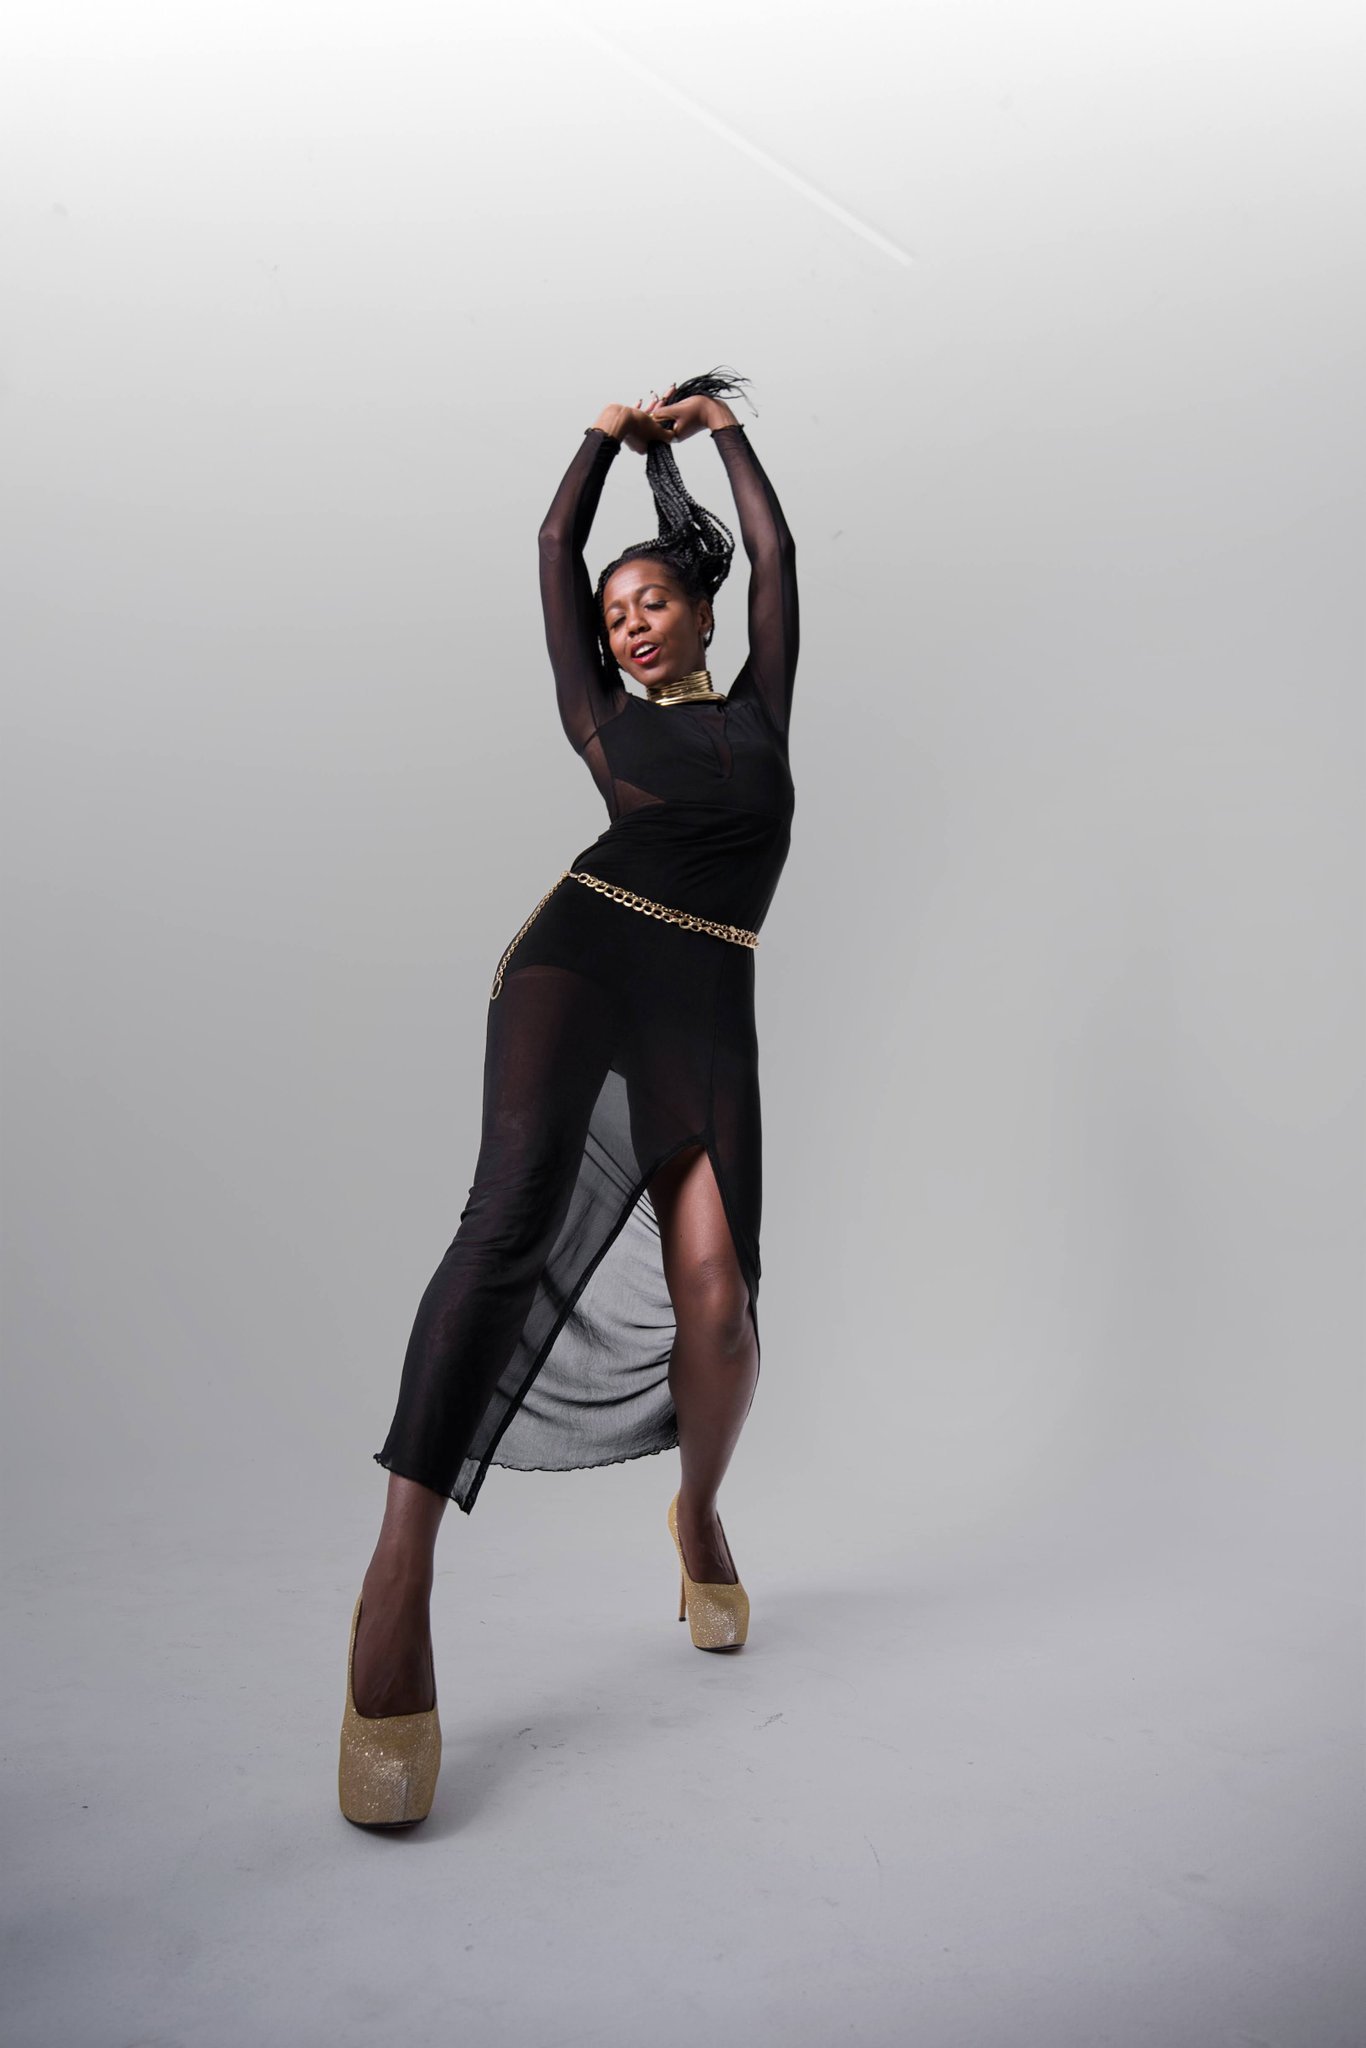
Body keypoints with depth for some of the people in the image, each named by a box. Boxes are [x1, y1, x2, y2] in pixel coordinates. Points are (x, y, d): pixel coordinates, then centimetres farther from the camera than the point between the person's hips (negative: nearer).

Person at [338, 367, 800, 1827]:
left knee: (715, 1298, -14)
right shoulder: (602, 714, 21)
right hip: (577, 960, -1)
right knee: (518, 1207, -26)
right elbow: (554, 547, 25)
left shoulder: (759, 705, 23)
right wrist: (613, 434, 35)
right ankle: (399, 1575, -29)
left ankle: (700, 1510, 18)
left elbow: (775, 557, 24)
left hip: (704, 1007, 1)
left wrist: (725, 429, 36)